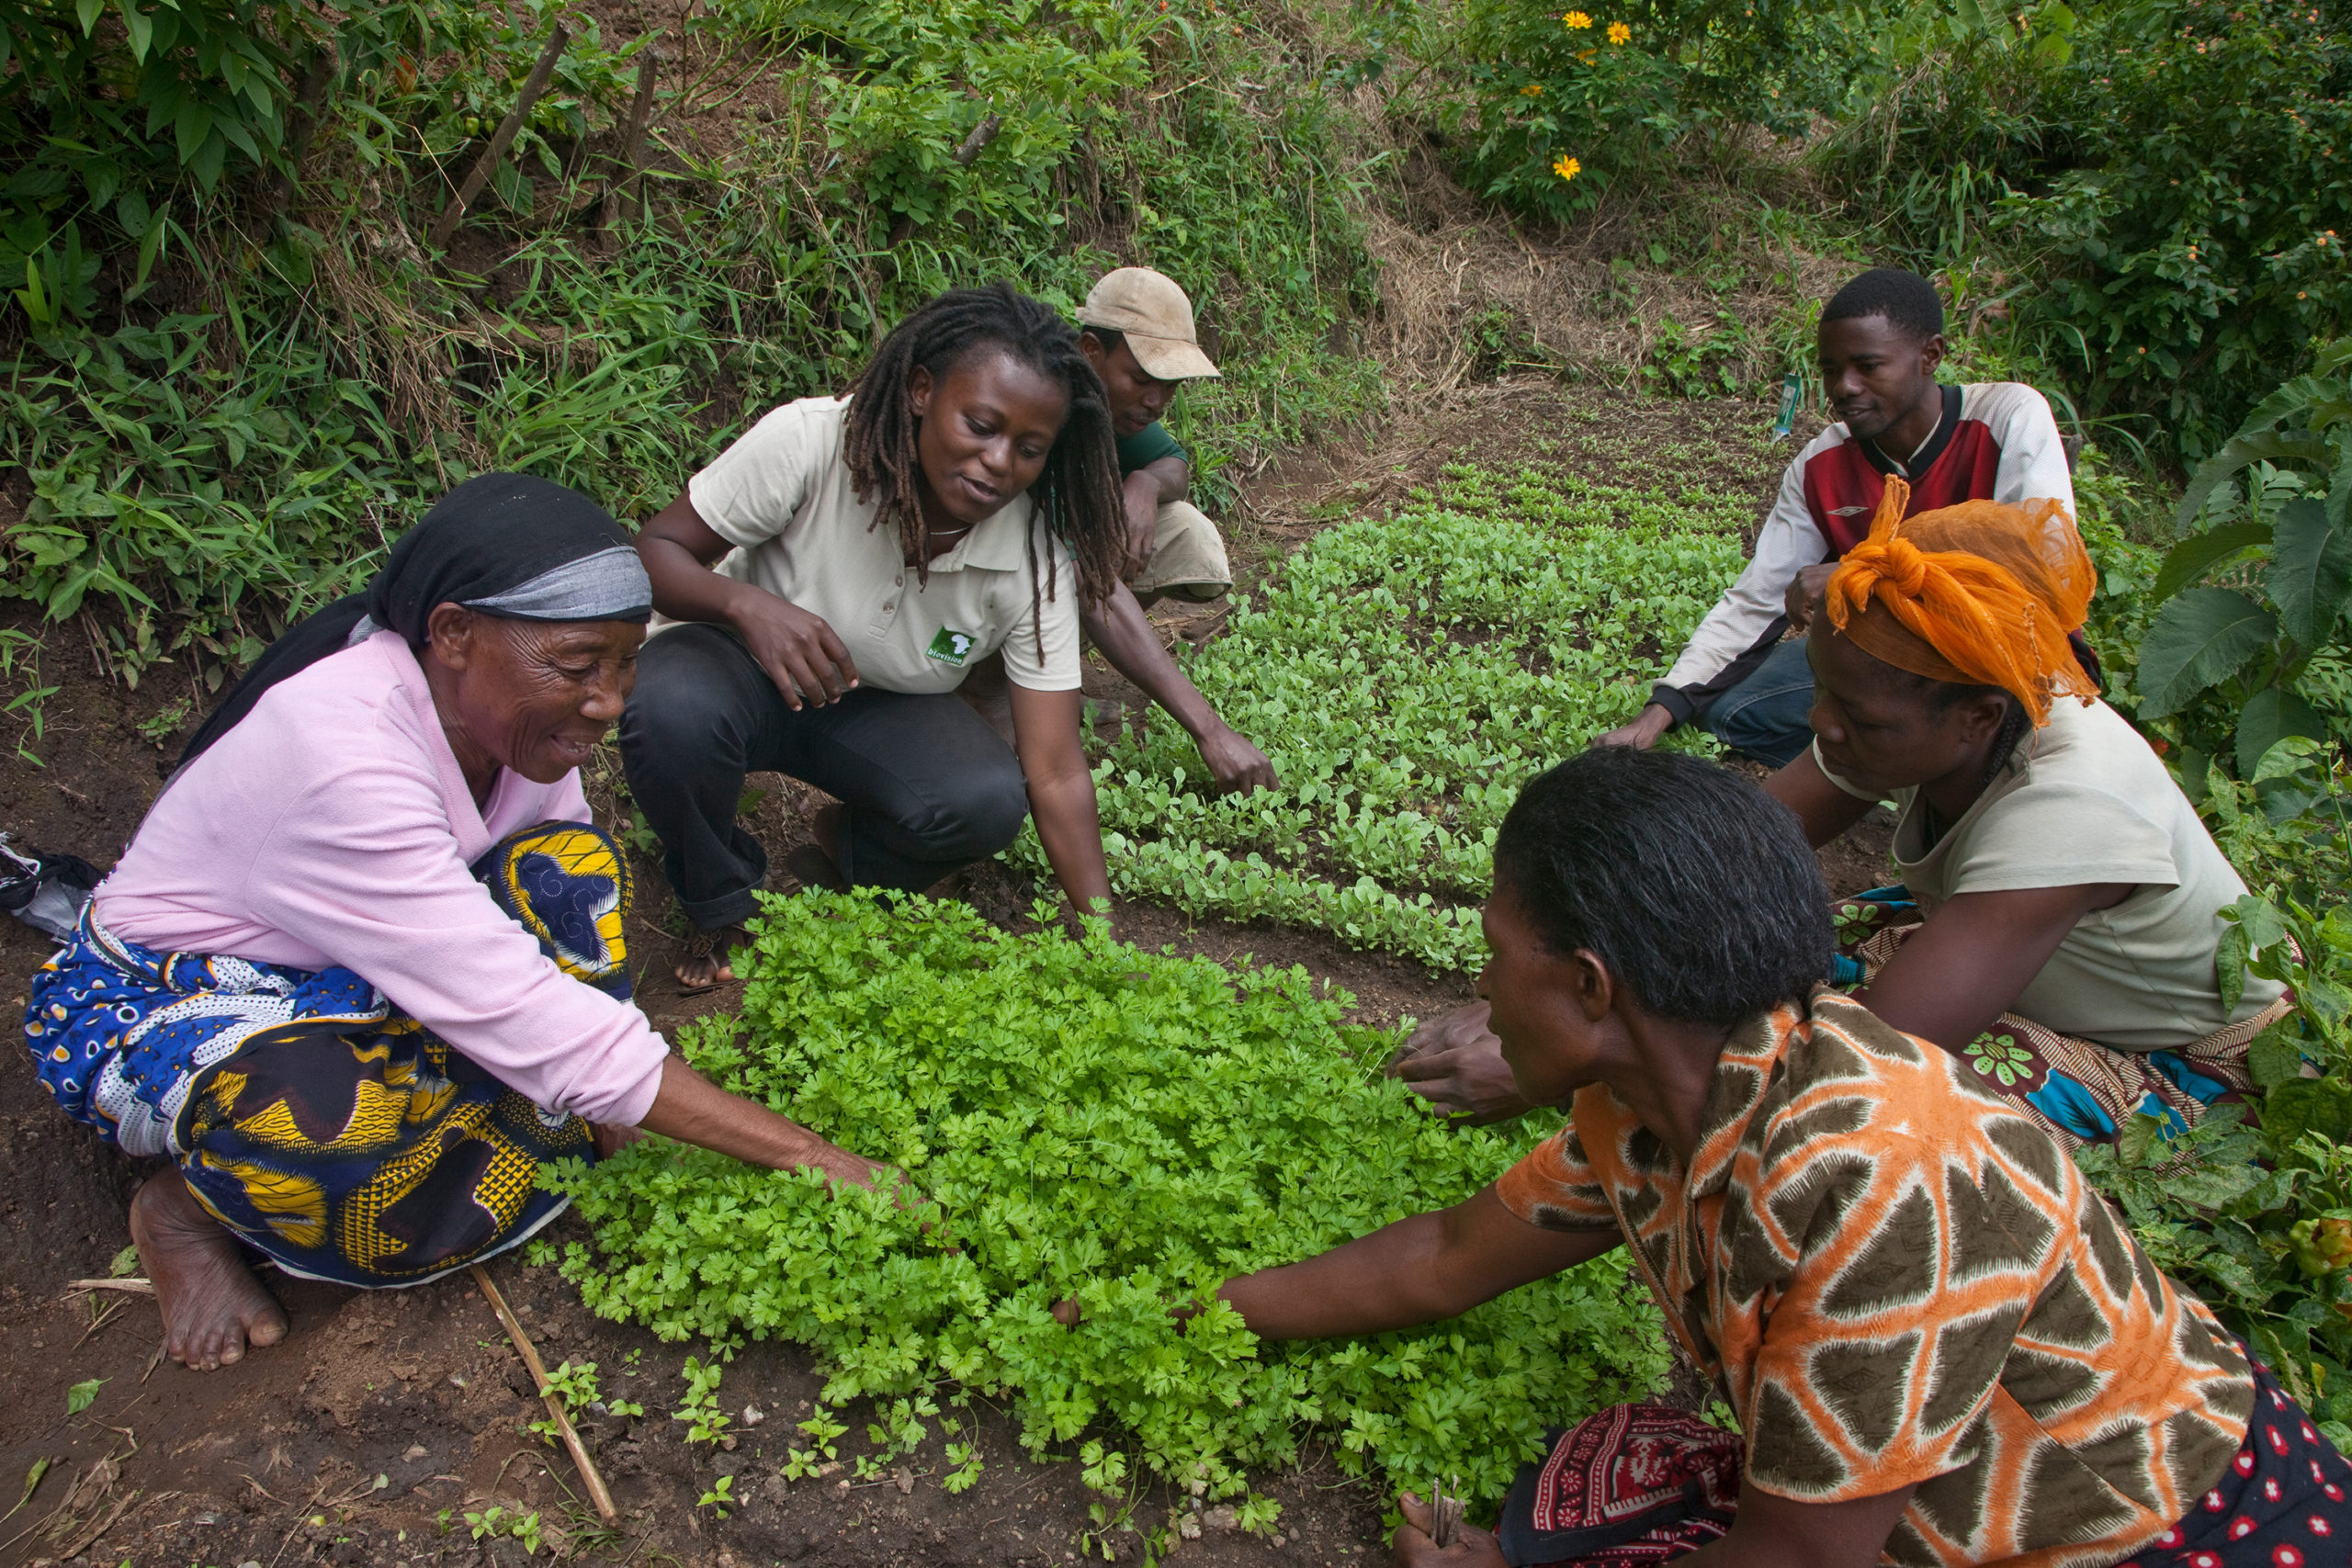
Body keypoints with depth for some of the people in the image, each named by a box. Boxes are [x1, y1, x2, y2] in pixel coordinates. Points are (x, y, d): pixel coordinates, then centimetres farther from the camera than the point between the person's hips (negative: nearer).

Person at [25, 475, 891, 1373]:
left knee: (572, 871, -15)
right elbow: (521, 1018, -38)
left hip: (349, 985, 7)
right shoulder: (340, 756, -36)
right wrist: (801, 1153, -37)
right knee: (327, 1120, -39)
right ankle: (185, 1207, -6)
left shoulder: (509, 697, -13)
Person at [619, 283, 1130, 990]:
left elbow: (1056, 773, -21)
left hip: (886, 712, 1)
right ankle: (726, 910, -4)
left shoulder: (1036, 559, -22)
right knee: (672, 711, -36)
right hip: (745, 665, -1)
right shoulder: (808, 442, -29)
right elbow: (655, 550, -18)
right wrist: (748, 603, -41)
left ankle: (844, 849, 7)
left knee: (991, 801, -28)